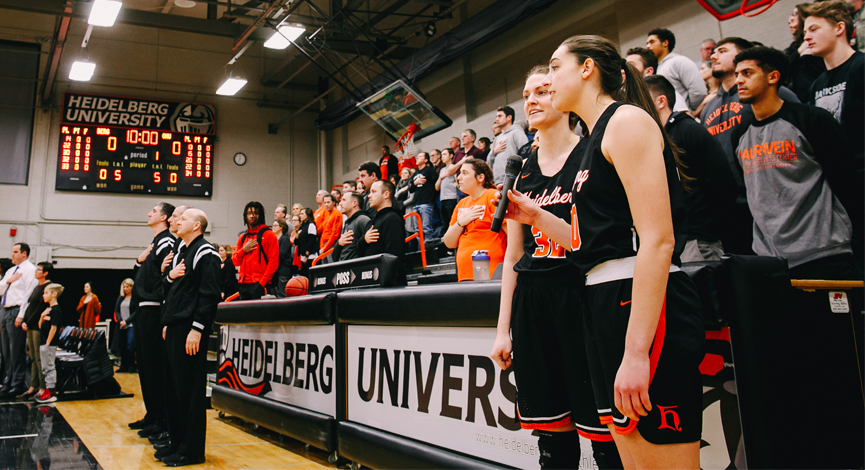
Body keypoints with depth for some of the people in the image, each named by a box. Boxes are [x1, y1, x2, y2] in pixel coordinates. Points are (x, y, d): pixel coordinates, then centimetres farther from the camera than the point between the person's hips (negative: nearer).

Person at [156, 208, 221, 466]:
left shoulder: (205, 253, -9)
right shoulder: (183, 253, 21)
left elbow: (209, 294, -17)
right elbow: (169, 290, 27)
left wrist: (197, 328, -21)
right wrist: (170, 276, 5)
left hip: (190, 331, -10)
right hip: (174, 329, 10)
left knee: (190, 389, -5)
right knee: (173, 387, 12)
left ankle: (191, 450, 2)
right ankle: (177, 441, 22)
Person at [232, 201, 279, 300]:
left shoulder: (269, 234, -2)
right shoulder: (242, 237, 17)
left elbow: (273, 262, -9)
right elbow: (235, 261, 16)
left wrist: (262, 283, -15)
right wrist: (243, 250, -3)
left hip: (260, 285, -6)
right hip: (244, 284, 6)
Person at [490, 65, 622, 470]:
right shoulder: (522, 170, 14)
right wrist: (503, 330, 14)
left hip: (582, 297, -5)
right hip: (532, 303, 5)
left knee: (603, 430, -1)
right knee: (552, 434, 11)